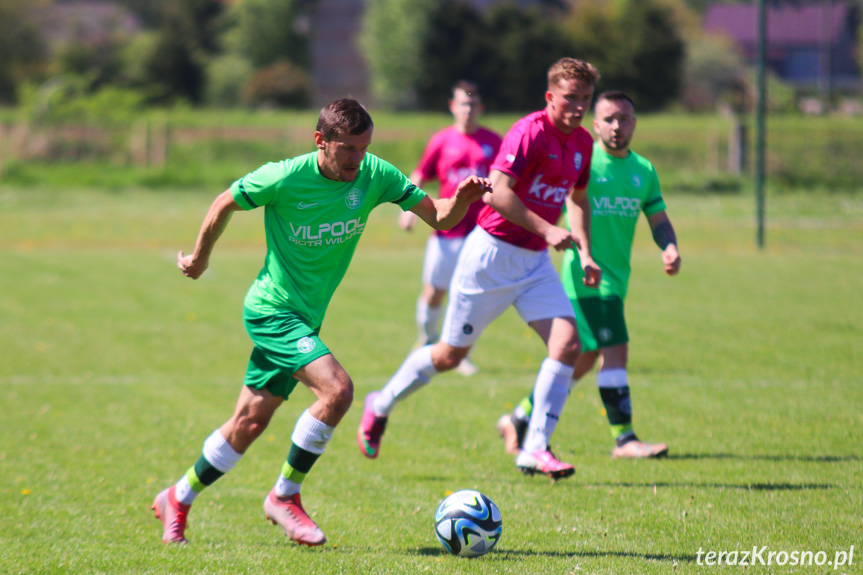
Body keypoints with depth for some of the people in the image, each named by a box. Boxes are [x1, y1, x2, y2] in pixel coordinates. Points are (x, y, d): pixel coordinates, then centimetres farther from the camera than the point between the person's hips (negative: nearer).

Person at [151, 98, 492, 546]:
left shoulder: (374, 175, -7)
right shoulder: (284, 179, -19)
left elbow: (439, 217, -7)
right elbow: (224, 204, -2)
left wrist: (461, 200, -29)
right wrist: (200, 258, 10)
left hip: (304, 317, 6)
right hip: (272, 310, -6)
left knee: (250, 423, 12)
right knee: (336, 388, -24)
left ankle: (177, 499, 29)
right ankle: (285, 496, -9)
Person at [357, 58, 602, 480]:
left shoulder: (582, 143, 7)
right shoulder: (530, 132, -19)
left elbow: (577, 200, 23)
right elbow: (496, 191, -29)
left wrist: (585, 254, 11)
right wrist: (546, 230, -33)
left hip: (535, 261, 7)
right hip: (493, 251, -7)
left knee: (567, 342, -13)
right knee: (451, 354, 4)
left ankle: (535, 449, -10)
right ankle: (381, 405, 29)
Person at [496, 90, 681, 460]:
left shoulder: (643, 170, 12)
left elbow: (658, 219, 17)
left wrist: (669, 248, -1)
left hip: (617, 278, 8)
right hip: (588, 276, -7)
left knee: (583, 359, 13)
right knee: (616, 351, -14)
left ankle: (519, 419, 26)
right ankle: (624, 439, -8)